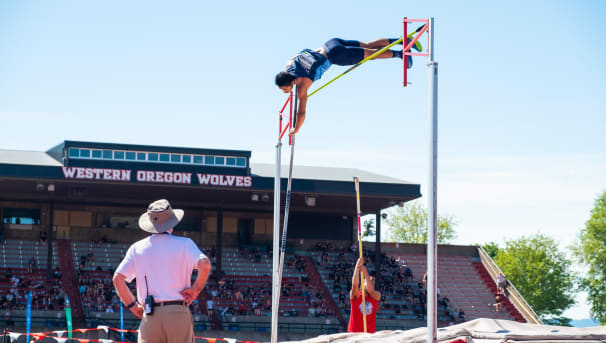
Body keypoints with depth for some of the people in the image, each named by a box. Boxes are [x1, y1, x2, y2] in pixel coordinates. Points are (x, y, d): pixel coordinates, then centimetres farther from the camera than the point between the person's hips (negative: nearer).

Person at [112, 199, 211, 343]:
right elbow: (205, 264, -14)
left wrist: (132, 305, 13)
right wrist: (196, 288, -1)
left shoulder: (137, 248, 11)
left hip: (150, 316, 2)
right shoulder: (184, 244, 4)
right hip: (178, 313, -2)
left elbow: (118, 278, 5)